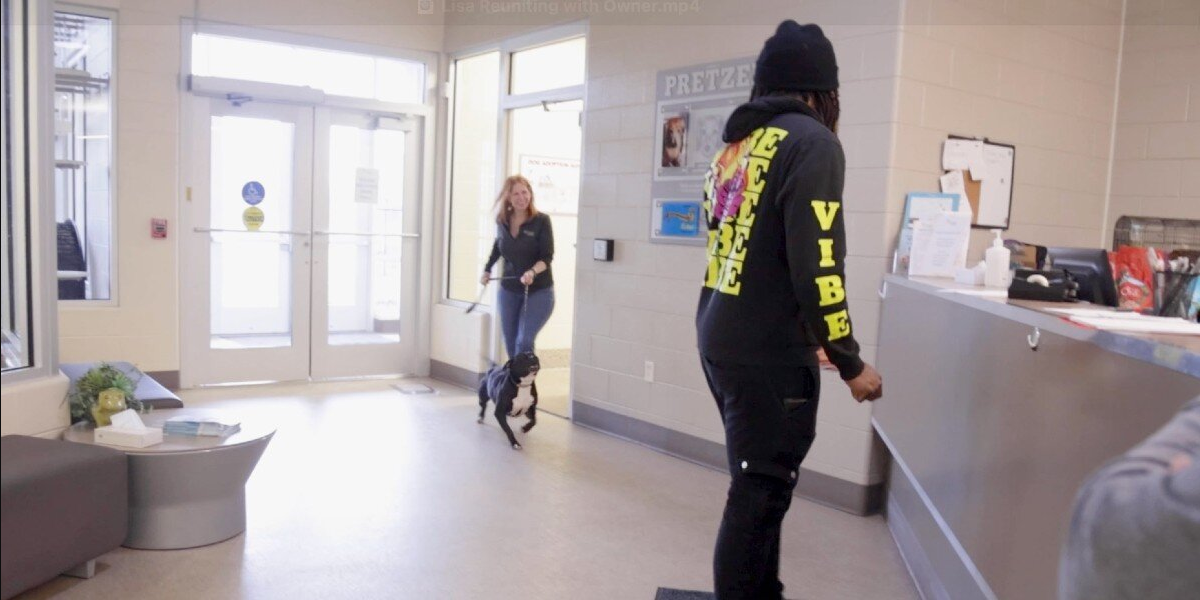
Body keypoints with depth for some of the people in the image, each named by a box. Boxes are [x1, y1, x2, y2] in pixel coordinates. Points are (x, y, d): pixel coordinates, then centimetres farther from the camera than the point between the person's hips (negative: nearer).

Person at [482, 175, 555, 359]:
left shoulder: (541, 221, -12)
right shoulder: (502, 222, 1)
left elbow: (547, 257, -15)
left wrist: (532, 272, -33)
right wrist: (487, 270, 22)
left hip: (538, 291, -5)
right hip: (508, 290, 5)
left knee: (524, 342, -16)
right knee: (511, 346, 9)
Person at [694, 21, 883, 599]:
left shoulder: (734, 146, 14)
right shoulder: (812, 141, -11)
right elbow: (815, 266, -19)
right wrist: (851, 362, -9)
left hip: (719, 338, 9)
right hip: (767, 352, -9)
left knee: (758, 485, 20)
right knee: (760, 493, 2)